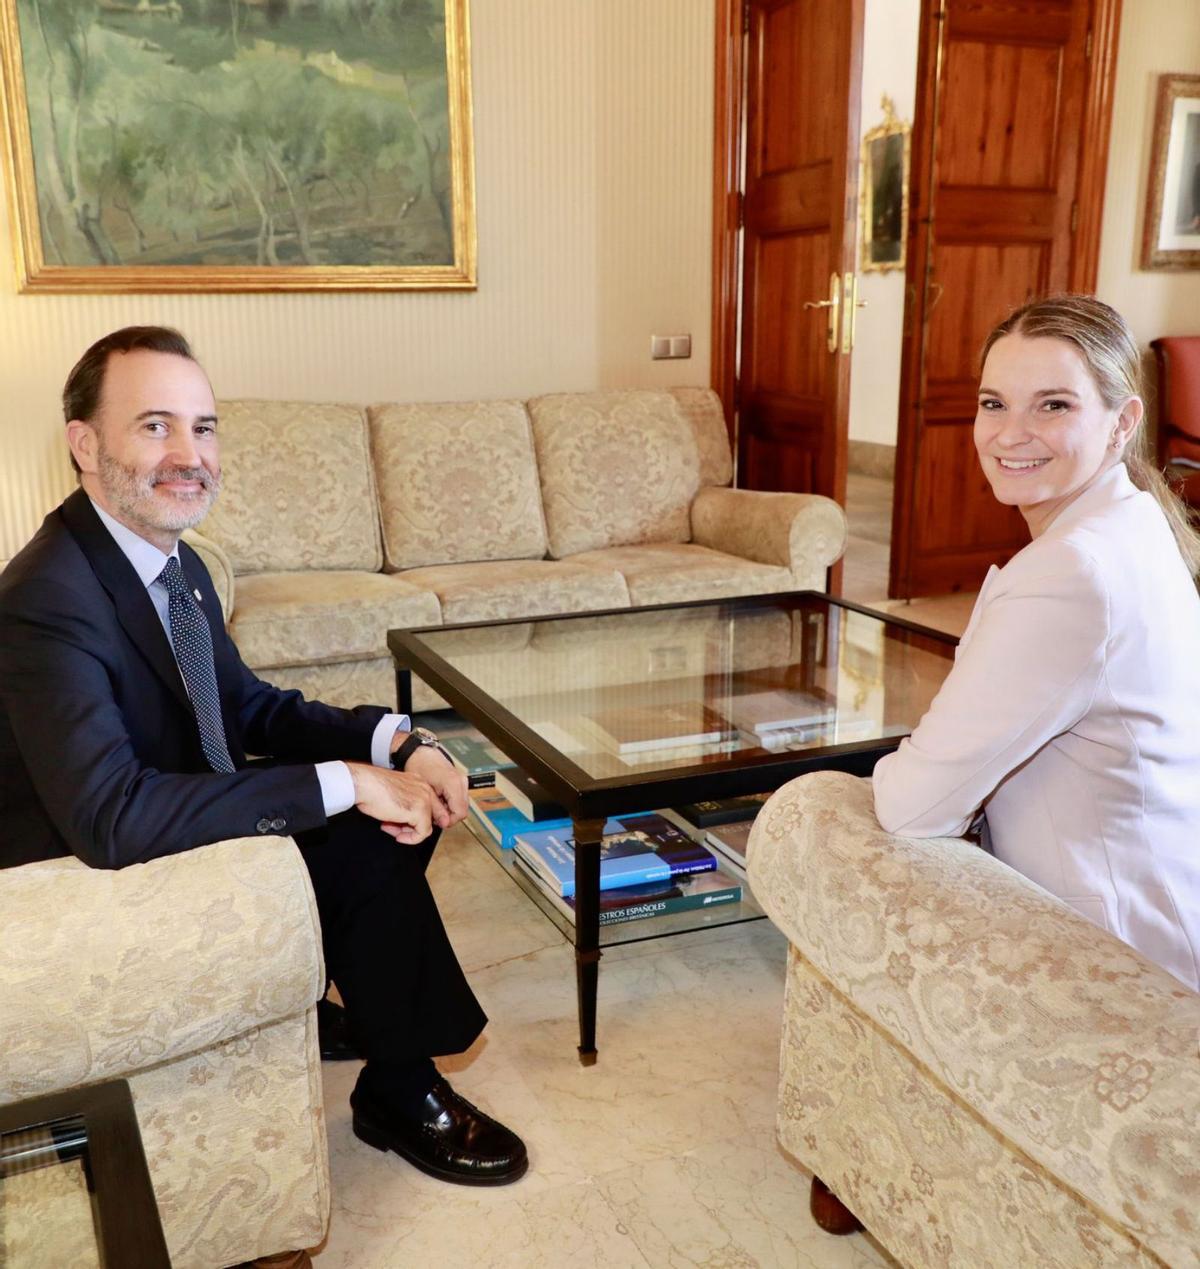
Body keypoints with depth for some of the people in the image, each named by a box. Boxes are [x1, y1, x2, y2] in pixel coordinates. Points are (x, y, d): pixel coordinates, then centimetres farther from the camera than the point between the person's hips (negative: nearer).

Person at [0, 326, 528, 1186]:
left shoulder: (177, 564, 2)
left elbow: (253, 707, 6)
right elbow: (110, 818, -36)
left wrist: (399, 743, -12)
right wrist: (341, 783, -33)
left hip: (185, 832, 9)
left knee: (410, 795, -1)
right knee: (365, 843, -18)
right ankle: (401, 1096, 4)